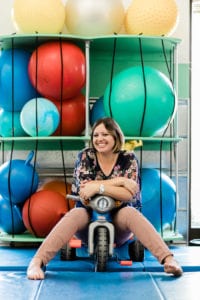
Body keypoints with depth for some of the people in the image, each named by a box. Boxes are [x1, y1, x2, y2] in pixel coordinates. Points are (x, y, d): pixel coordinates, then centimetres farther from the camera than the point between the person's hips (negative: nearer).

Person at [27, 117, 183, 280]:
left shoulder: (128, 158, -4)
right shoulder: (85, 156, -3)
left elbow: (129, 194, -17)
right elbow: (83, 190, -17)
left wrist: (98, 186, -27)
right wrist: (118, 181, -20)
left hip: (118, 219, 0)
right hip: (89, 217, 0)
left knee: (131, 213, -31)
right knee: (74, 215, -31)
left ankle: (168, 259, -44)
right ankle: (36, 262, -44)